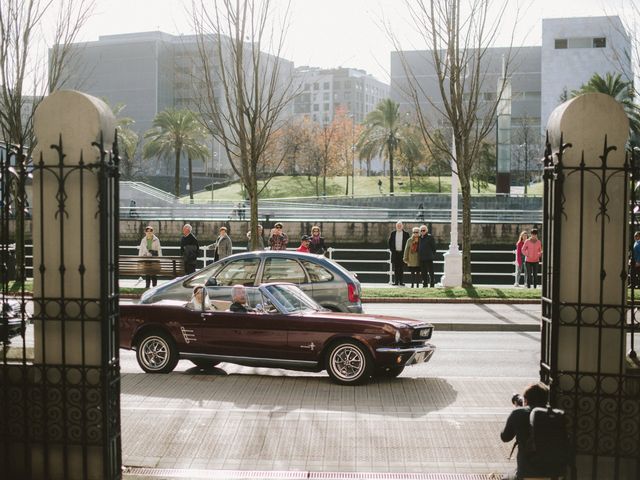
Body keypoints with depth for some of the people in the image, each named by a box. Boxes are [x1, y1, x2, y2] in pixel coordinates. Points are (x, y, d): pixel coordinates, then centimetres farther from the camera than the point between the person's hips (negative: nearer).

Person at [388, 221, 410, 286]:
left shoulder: (406, 234, 2)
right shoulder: (392, 233, 8)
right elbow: (389, 242, 12)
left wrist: (405, 251, -3)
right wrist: (391, 249, 2)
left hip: (402, 253, -2)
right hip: (395, 253, 2)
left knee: (402, 269, -1)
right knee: (395, 269, 3)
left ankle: (401, 281, 2)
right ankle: (396, 281, 5)